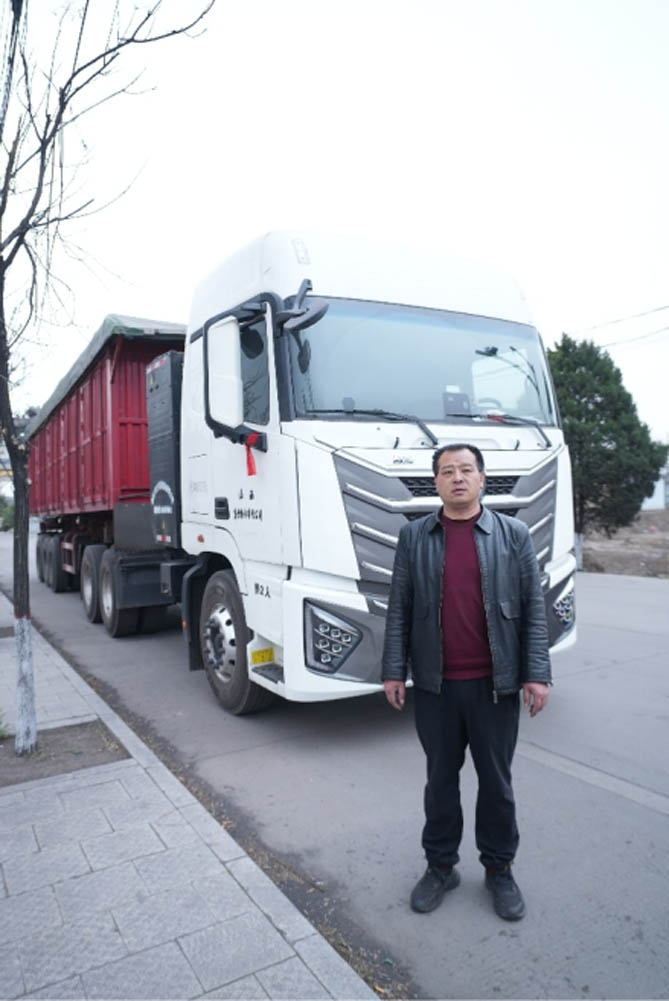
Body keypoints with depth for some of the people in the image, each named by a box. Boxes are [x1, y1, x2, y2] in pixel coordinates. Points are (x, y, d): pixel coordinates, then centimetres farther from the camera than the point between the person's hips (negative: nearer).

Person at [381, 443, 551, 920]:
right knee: (441, 779, 15)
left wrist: (537, 673, -6)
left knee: (496, 781, 14)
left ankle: (500, 869, 35)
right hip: (435, 685, 1)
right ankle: (441, 866, 35)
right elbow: (399, 609, 2)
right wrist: (394, 670, -1)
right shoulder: (414, 536, 1)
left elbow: (533, 607, -1)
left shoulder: (514, 534, -1)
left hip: (495, 684, 0)